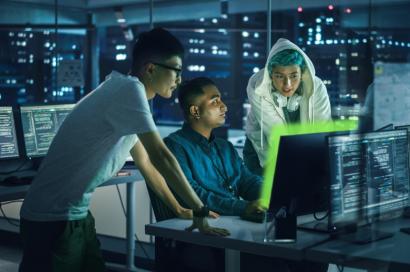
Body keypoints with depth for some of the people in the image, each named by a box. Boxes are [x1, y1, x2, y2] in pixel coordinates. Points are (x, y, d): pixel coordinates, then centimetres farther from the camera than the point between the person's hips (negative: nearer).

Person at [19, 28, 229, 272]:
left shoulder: (127, 92, 12)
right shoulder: (130, 89, -17)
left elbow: (146, 163, 20)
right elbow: (161, 156, -19)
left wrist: (180, 210, 23)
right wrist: (200, 211, -13)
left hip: (76, 214, 9)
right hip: (54, 218, -9)